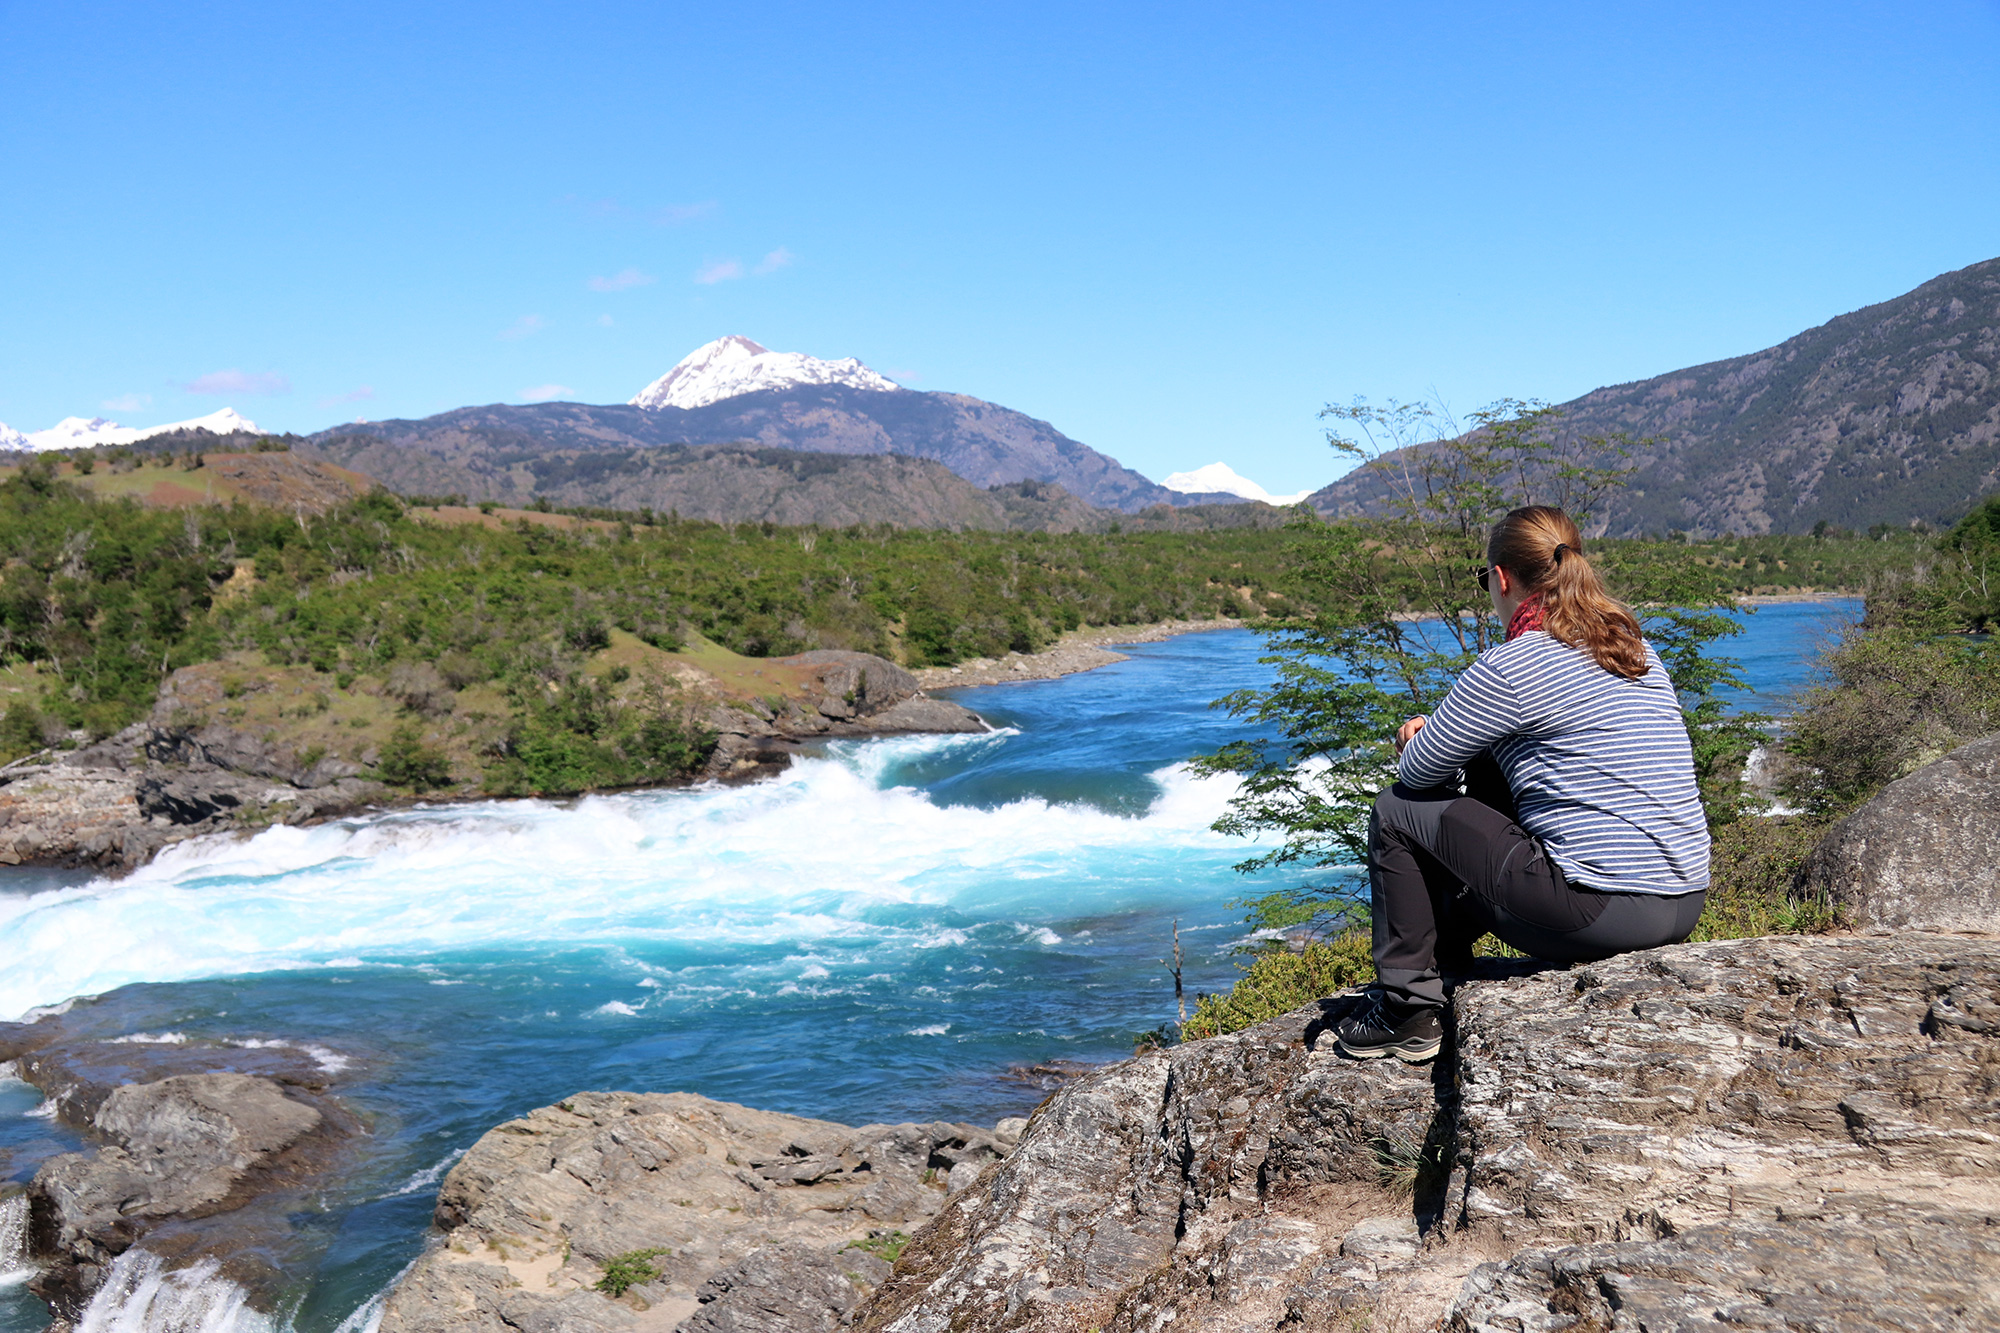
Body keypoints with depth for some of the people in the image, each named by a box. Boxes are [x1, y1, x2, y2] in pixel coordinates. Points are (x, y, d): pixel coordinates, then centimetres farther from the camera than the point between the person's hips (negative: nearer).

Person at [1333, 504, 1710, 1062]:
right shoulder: (1638, 650, 13)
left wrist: (1421, 744, 22)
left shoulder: (1507, 669, -12)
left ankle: (1407, 1009, 11)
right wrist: (1442, 730, 20)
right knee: (1480, 791, 29)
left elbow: (1418, 773, -2)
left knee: (1398, 813, 6)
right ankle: (1444, 961, 40)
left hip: (1602, 911, -9)